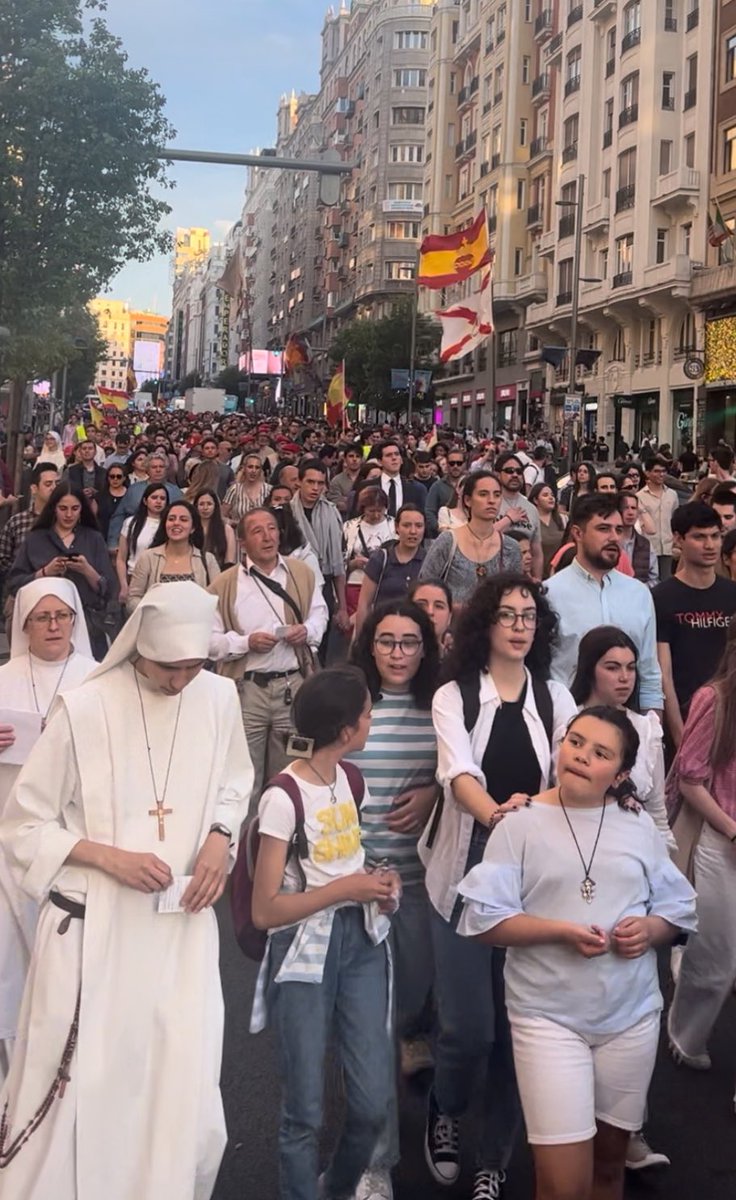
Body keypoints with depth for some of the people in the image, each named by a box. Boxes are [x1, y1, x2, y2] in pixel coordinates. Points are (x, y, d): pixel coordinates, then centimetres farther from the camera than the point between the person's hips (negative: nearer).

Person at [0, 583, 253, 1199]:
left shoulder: (219, 696, -1)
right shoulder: (84, 708, -13)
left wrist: (220, 839, -2)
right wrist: (111, 857, -16)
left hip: (182, 925, 3)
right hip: (94, 925, -3)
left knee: (185, 1093, 8)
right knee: (80, 1090, 4)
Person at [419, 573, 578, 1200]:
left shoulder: (555, 699, 9)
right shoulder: (454, 696, 1)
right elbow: (458, 773, -15)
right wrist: (497, 815, -35)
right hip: (467, 870, -2)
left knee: (517, 1022, 4)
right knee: (470, 1025, -4)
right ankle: (445, 1114, 29)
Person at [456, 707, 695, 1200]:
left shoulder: (639, 826, 5)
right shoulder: (522, 823, -6)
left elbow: (680, 909, 11)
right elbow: (483, 920, -10)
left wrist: (651, 929, -11)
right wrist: (563, 931, -20)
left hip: (632, 1014, 4)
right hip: (549, 1017, -4)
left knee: (610, 1160, 20)